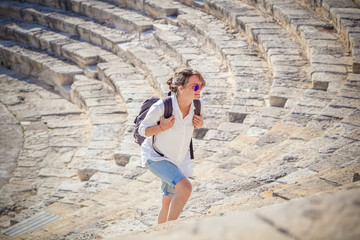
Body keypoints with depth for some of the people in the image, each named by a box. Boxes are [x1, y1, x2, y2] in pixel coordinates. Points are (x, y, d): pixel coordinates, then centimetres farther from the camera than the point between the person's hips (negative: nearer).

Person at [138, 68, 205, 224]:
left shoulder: (198, 104, -14)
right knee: (185, 188, -26)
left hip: (179, 159, 6)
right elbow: (143, 130, -14)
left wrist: (200, 123, -12)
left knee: (168, 204, 15)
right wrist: (162, 127, -31)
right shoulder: (160, 107, -28)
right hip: (156, 157, -6)